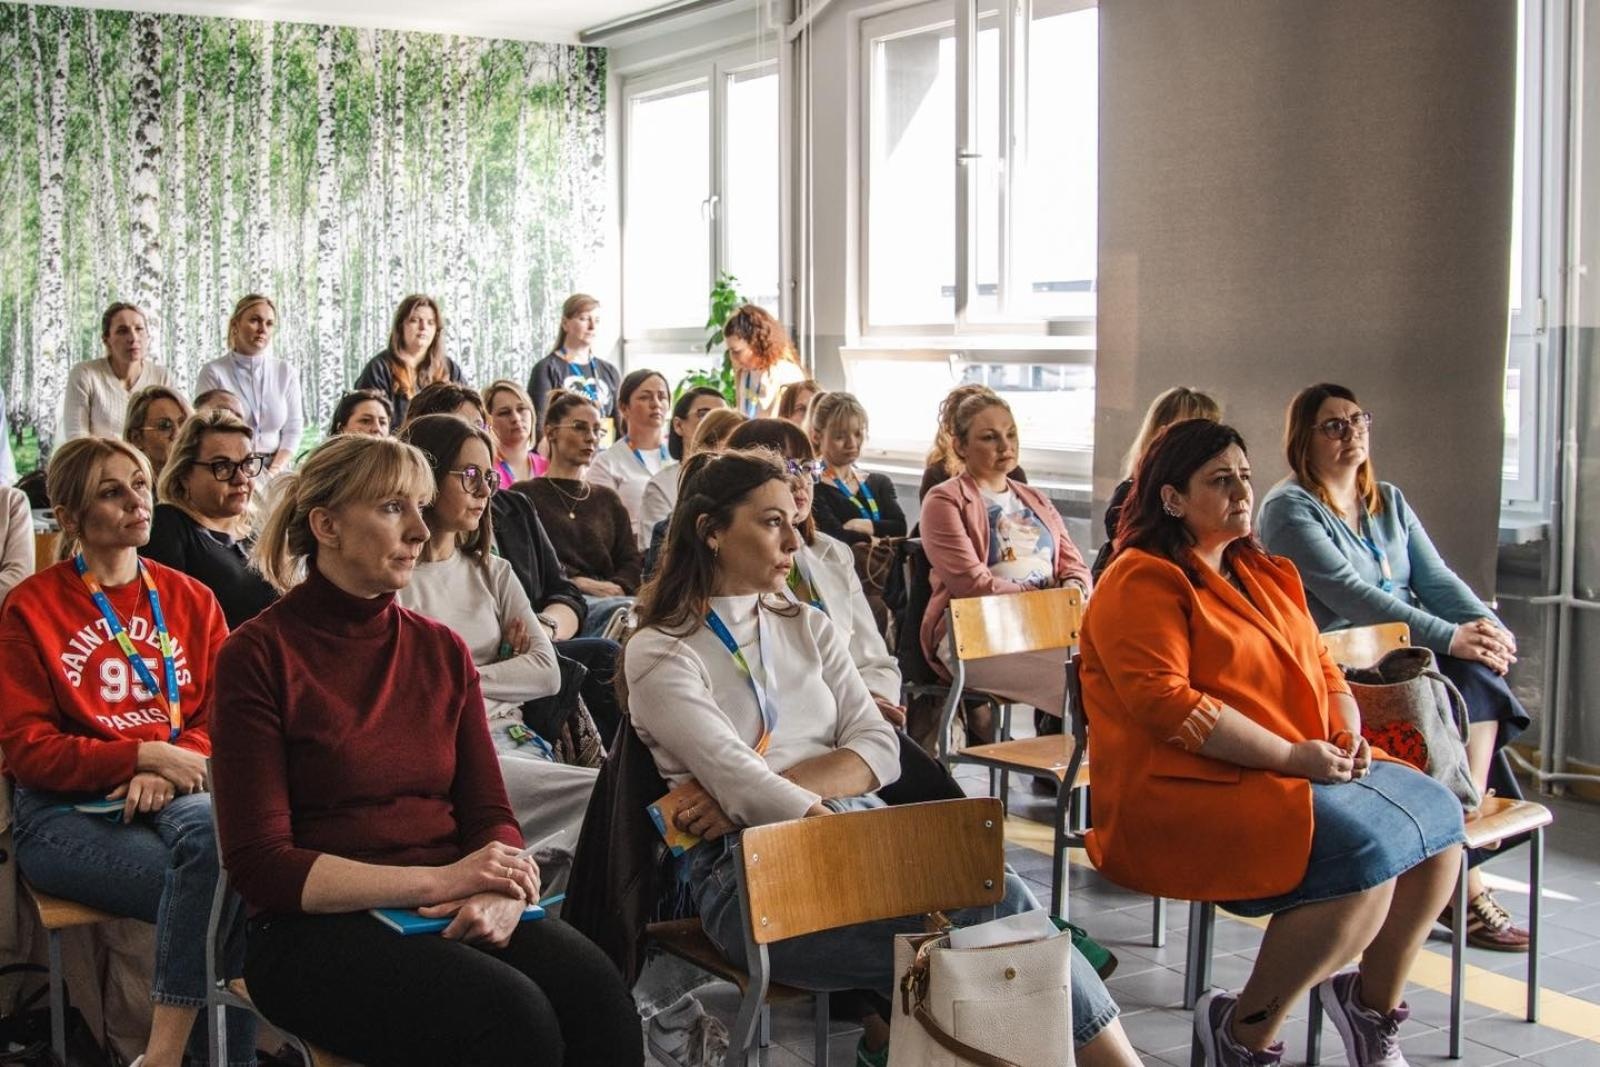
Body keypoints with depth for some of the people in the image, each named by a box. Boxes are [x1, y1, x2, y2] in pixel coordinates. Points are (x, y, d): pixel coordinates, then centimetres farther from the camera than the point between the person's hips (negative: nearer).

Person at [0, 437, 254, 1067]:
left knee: (215, 831, -34)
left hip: (174, 796, 4)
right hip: (65, 812, -3)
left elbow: (221, 713, 9)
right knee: (225, 887, -31)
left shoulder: (190, 599, 13)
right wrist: (145, 754, -15)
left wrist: (169, 771, -13)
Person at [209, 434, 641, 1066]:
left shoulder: (442, 650, 12)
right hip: (319, 927, -4)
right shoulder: (258, 656, -4)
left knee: (595, 992, -25)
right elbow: (261, 865, -9)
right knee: (511, 1014, -31)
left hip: (455, 916, 5)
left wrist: (500, 890, -14)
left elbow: (491, 814, 10)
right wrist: (439, 881, -17)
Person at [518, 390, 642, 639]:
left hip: (608, 597, 5)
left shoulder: (607, 499, 30)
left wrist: (616, 587, -7)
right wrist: (576, 582, -15)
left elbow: (631, 562, 16)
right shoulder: (524, 495, 16)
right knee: (625, 610, -39)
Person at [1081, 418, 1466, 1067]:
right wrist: (1291, 756, -20)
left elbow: (1321, 668, 25)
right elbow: (1164, 703, -20)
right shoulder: (1143, 582, -9)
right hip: (1185, 792, -9)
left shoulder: (1266, 575, 20)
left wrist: (1348, 734, 2)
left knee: (1435, 814, -1)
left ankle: (1375, 1003, 17)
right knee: (1367, 852, -26)